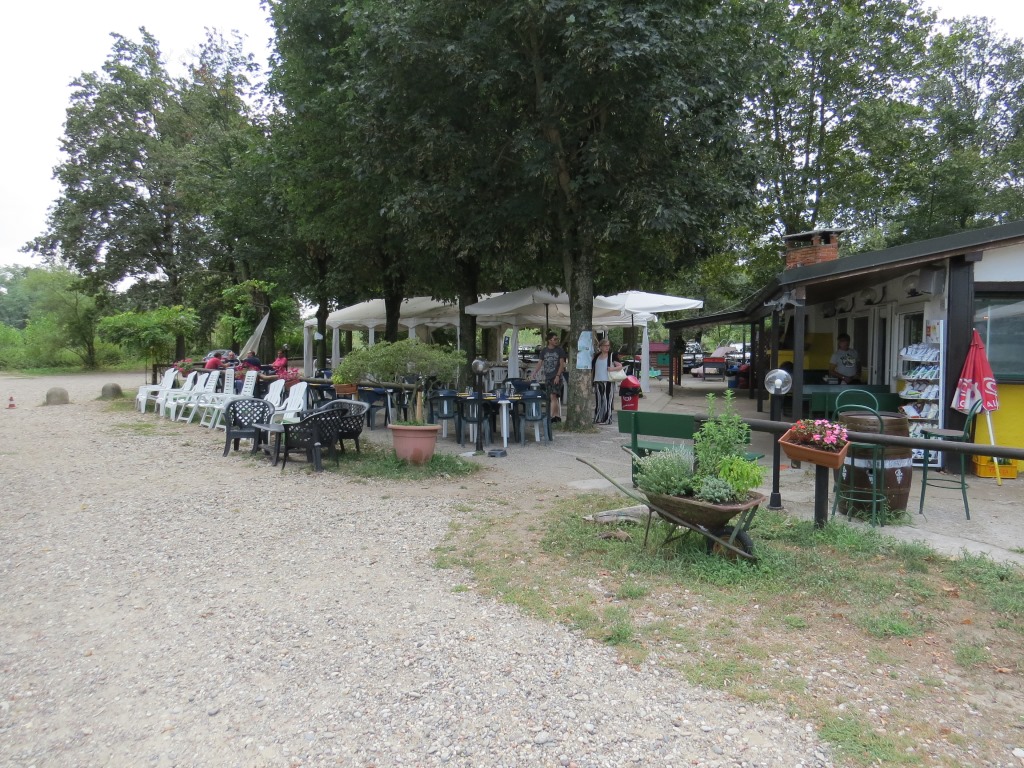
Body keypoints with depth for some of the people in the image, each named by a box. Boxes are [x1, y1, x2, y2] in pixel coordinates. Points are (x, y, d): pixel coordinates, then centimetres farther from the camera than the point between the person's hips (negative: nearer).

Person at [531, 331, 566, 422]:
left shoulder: (560, 350, 1)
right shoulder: (544, 351, 11)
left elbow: (562, 364, -3)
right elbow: (540, 363, 10)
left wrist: (558, 376, -14)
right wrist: (534, 373, -5)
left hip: (556, 377, -4)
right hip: (547, 377, 4)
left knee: (553, 396, -15)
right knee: (554, 397, 8)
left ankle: (552, 416, -16)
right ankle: (558, 416, 14)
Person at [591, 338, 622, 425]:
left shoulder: (612, 355, 1)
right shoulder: (596, 356, 14)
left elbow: (620, 366, -2)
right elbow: (592, 369, 19)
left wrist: (613, 368, -20)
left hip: (608, 381, -5)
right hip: (598, 381, 5)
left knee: (607, 400, -6)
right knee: (598, 401, 8)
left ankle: (607, 419, -2)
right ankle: (597, 419, 15)